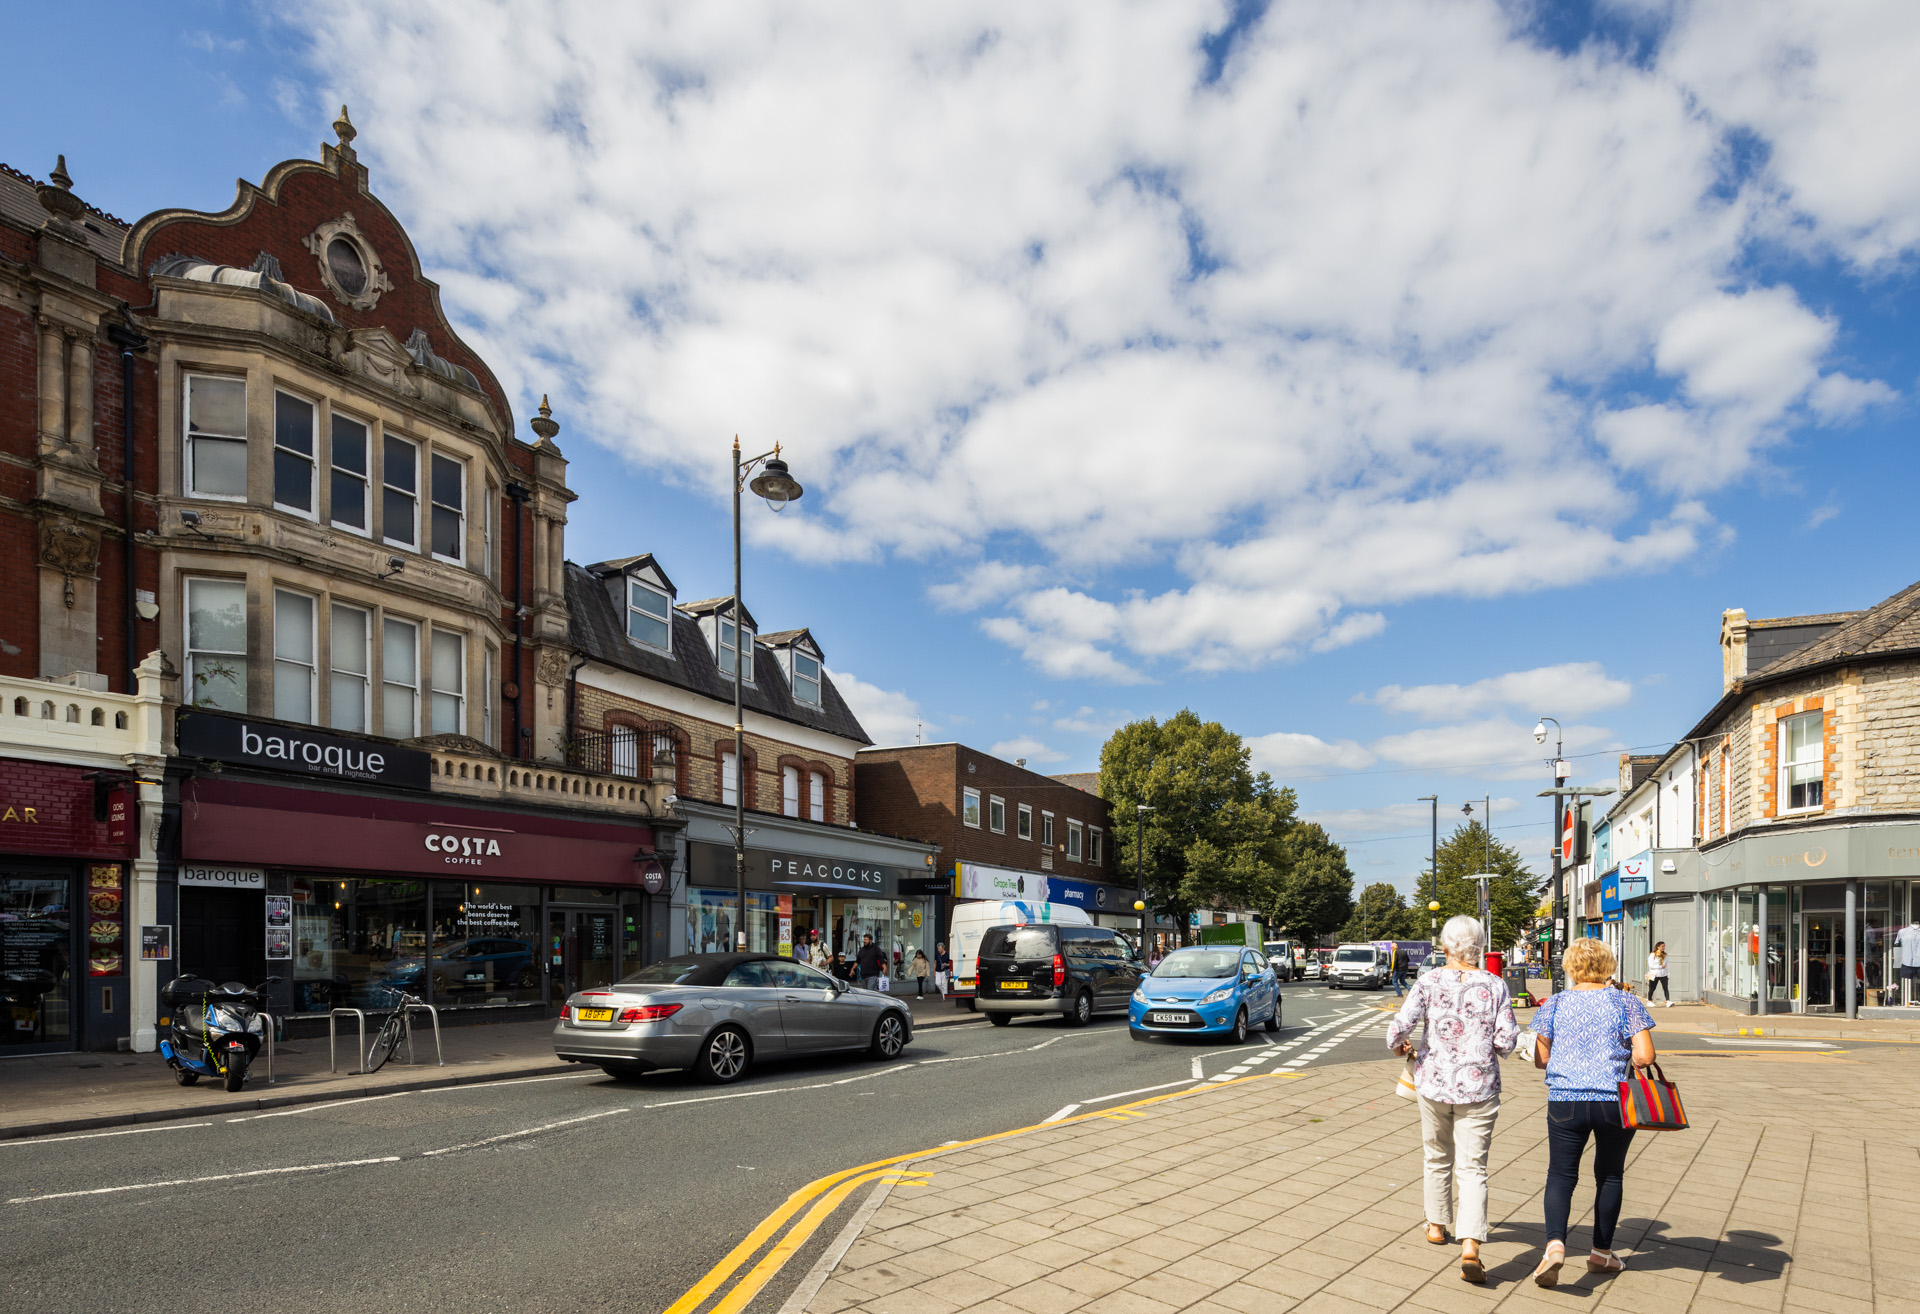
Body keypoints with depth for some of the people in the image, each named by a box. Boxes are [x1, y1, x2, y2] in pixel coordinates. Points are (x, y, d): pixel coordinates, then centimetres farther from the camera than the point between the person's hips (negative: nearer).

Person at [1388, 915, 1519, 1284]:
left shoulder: (1429, 982, -6)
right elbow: (1507, 1039, -6)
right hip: (1479, 1087, 0)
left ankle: (1437, 1225, 35)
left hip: (1434, 1083, 1)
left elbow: (1400, 1025, -14)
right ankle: (1471, 1245, -13)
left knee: (1438, 1158, 21)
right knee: (1473, 1169, 2)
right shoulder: (1494, 986, -4)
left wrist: (1399, 1045, 7)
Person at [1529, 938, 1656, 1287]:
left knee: (1561, 1174, 4)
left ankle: (1555, 1243, -16)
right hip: (1615, 1102, 0)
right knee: (1610, 1174, 17)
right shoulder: (1625, 1003, -1)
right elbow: (1645, 1056, -9)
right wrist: (1622, 1058, 12)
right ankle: (1601, 1252, 25)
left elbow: (1540, 1059, 5)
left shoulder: (1554, 1004, 2)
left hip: (1565, 1101, 0)